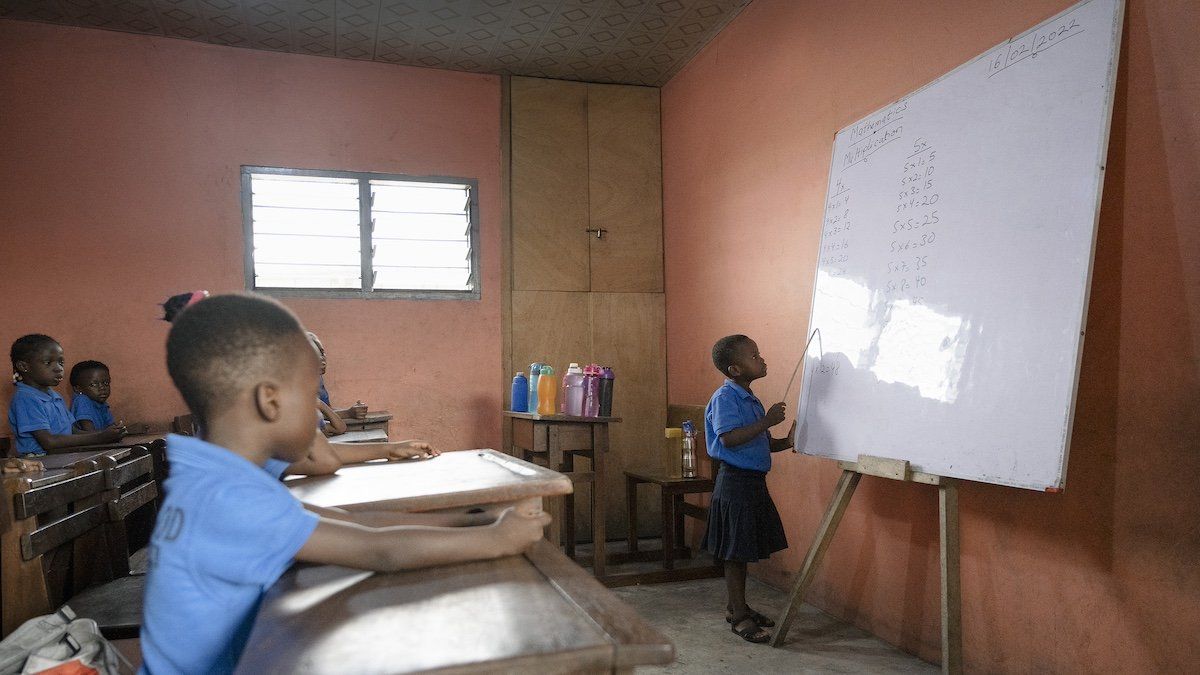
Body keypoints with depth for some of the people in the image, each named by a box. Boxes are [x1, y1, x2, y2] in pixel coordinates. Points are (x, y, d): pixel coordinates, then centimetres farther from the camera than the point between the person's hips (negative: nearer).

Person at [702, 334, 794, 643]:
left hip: (754, 481, 9)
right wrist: (767, 421, -23)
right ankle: (739, 617, 9)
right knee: (736, 552, 0)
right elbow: (729, 438, -26)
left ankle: (735, 606, 29)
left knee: (743, 552, 17)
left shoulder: (750, 399, 13)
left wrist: (787, 441, 3)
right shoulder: (725, 397, -15)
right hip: (735, 481, -9)